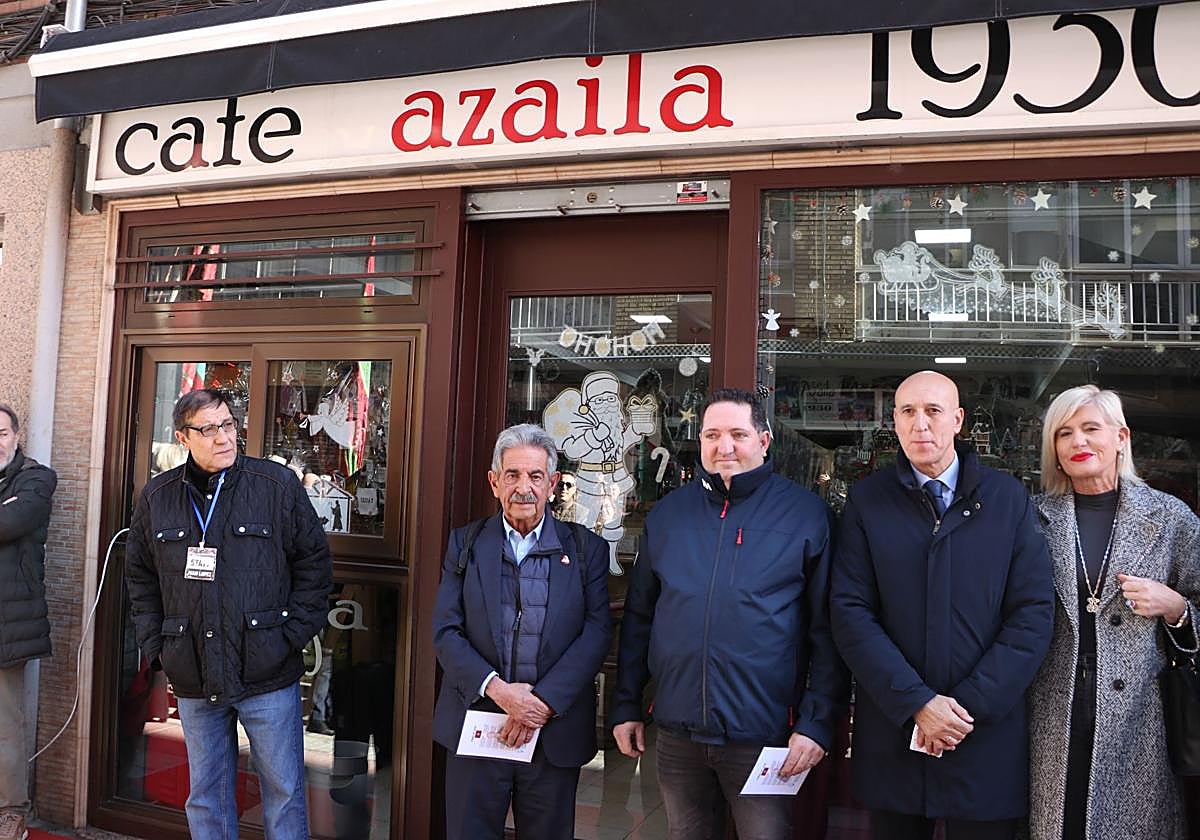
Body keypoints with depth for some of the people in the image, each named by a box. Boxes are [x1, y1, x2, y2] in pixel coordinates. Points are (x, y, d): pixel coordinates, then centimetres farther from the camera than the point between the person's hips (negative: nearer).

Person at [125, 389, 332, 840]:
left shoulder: (278, 485, -6)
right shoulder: (157, 497, 4)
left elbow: (315, 564, -1)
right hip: (193, 681, 3)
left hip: (268, 673, -3)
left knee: (284, 789, 8)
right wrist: (156, 646, 6)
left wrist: (293, 635, -6)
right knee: (206, 792, 16)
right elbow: (140, 578, 14)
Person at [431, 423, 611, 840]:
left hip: (555, 733, 0)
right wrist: (495, 688, -15)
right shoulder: (465, 543, 5)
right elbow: (445, 631, -1)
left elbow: (597, 631, -6)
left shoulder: (586, 548, 2)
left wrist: (544, 701, -15)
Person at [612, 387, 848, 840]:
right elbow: (638, 616, 11)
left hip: (764, 734, -3)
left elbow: (827, 628, -5)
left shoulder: (805, 512, -4)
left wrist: (817, 723, -10)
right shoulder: (668, 512, 6)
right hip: (677, 732, 4)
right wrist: (626, 704, 9)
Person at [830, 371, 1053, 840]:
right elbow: (851, 612, -6)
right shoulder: (866, 501, 0)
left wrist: (970, 705, -11)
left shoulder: (1008, 498, 1)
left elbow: (1034, 612, -4)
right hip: (891, 736, 0)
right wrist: (916, 703, -14)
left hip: (988, 738, 0)